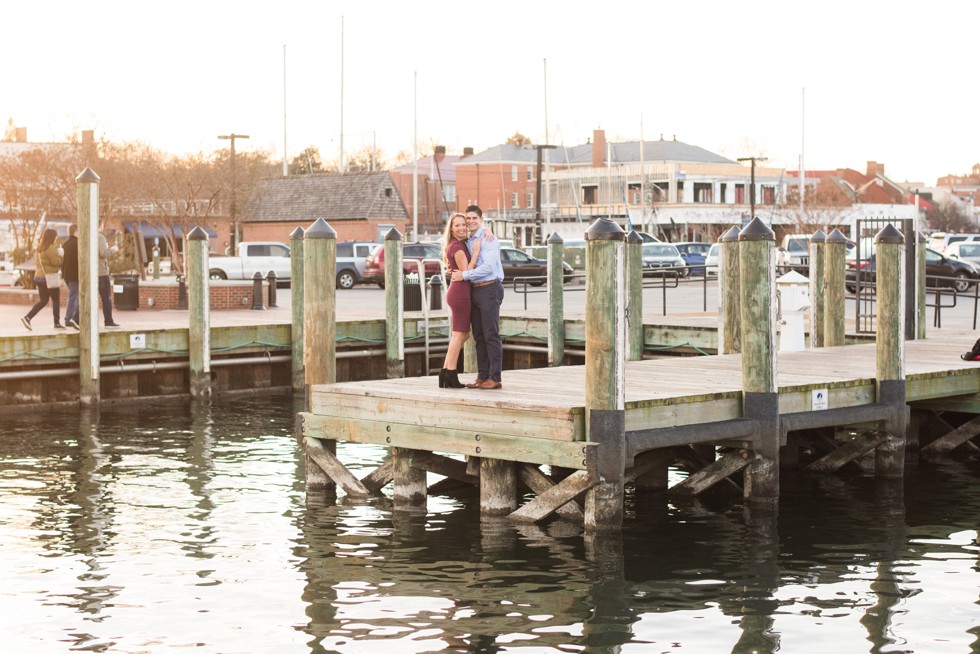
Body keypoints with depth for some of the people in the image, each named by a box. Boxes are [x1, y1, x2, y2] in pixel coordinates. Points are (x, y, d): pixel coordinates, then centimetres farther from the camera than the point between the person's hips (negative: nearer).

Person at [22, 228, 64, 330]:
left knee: (43, 300, 11)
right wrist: (61, 256, 3)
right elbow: (56, 261, -17)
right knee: (56, 300, 4)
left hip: (39, 276, 8)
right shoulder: (50, 248, -14)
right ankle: (57, 323, 8)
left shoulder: (39, 248, 14)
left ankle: (27, 317, -3)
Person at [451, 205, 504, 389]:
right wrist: (454, 270, 7)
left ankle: (495, 378, -6)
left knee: (491, 335, -8)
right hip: (474, 290, 8)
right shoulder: (468, 241, 16)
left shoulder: (488, 239, -9)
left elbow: (489, 266, -19)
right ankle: (482, 376, 12)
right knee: (479, 337, 8)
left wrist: (464, 274, -17)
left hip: (489, 289, -8)